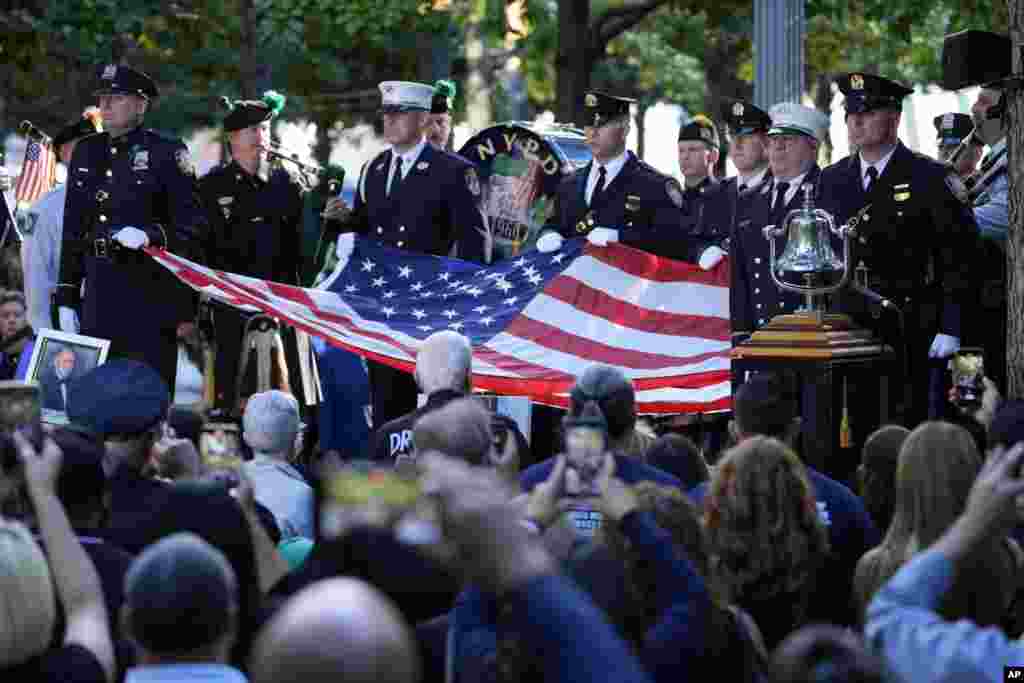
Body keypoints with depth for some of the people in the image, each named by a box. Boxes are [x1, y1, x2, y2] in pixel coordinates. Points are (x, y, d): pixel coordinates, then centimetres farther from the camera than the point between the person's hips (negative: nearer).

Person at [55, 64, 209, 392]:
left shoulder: (167, 152, -2)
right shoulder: (86, 151, 14)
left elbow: (193, 225, -5)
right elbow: (73, 230, 17)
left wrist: (150, 235, -24)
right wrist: (66, 297, 13)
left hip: (151, 294, -5)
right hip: (98, 294, 5)